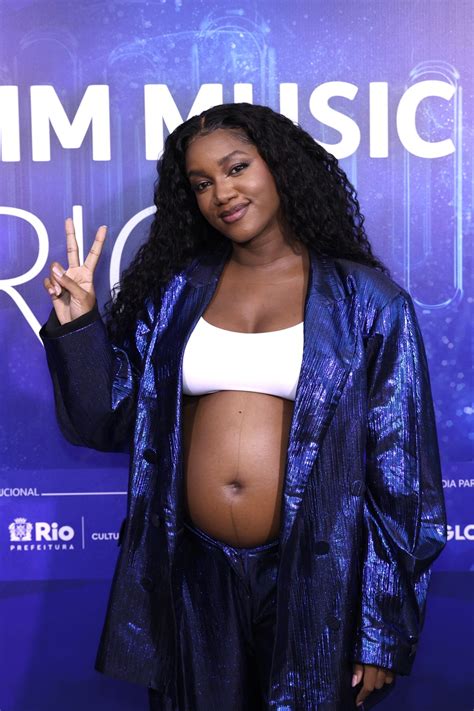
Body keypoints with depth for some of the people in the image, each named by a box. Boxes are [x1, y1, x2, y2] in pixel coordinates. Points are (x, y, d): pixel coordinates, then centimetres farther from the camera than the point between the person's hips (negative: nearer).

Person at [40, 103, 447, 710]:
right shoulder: (175, 292, 3)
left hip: (314, 581, -2)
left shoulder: (365, 300, -5)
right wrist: (77, 325, -8)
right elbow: (110, 422, 7)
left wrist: (385, 631, -5)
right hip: (195, 575, 3)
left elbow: (400, 471, -5)